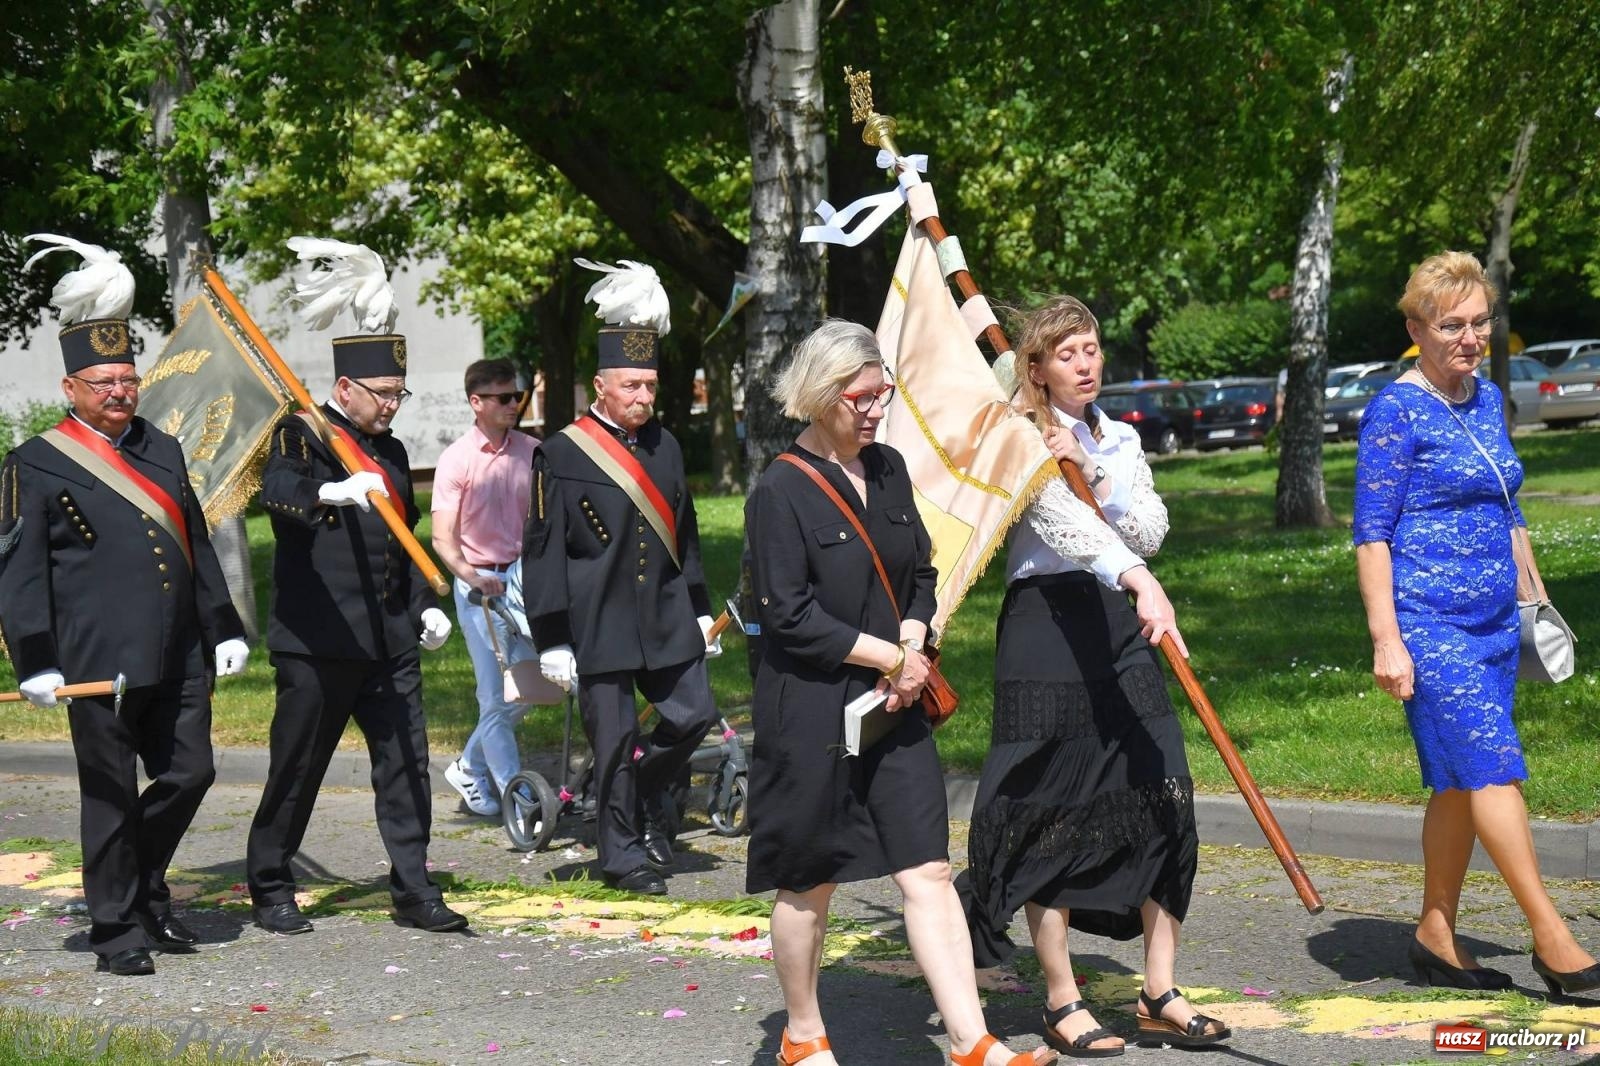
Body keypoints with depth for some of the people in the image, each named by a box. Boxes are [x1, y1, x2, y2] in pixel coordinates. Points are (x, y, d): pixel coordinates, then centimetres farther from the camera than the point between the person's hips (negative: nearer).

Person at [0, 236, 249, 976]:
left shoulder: (163, 450, 15)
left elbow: (196, 546, 20)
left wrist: (224, 629, 15)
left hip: (178, 659, 6)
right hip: (98, 660, -6)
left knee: (190, 775, 7)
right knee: (112, 794, 0)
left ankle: (145, 891, 29)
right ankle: (118, 929, 11)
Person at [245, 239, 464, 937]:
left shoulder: (391, 452, 18)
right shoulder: (302, 435, -5)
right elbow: (275, 491, -27)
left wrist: (425, 607, 16)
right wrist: (332, 493, -46)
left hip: (390, 642, 6)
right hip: (317, 640, -6)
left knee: (406, 760, 2)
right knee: (297, 767, 3)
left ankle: (412, 888, 8)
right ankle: (271, 889, 17)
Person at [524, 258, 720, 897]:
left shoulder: (665, 446, 11)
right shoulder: (561, 455, -7)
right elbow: (543, 552, -7)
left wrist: (700, 609, 18)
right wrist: (551, 640, -10)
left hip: (667, 618, 5)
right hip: (599, 624, -5)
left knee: (694, 714, 5)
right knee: (615, 741, 0)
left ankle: (645, 794, 32)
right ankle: (623, 855, 13)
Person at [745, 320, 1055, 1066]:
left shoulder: (888, 469, 8)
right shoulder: (779, 493, -12)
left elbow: (920, 573, 15)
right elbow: (790, 615, -16)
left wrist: (911, 646, -4)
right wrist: (888, 655, -12)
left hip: (893, 705, 5)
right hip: (810, 711, -5)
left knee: (927, 871, -2)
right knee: (809, 883, 8)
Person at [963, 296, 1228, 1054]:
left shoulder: (1119, 439, 16)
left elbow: (1150, 531, 3)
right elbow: (1065, 521, -23)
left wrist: (1094, 472, -10)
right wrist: (1140, 581, -37)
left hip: (1121, 628, 6)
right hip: (1046, 627, -6)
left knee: (1162, 799, 0)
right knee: (1052, 814, -1)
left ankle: (1160, 998, 8)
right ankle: (1061, 1004, 9)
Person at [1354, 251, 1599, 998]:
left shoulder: (1487, 400, 14)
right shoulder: (1397, 410, -8)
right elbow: (1371, 532, -11)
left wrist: (1536, 596, 23)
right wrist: (1386, 639, -16)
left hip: (1494, 624, 8)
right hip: (1429, 625, -8)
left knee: (1460, 783, 9)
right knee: (1495, 767, -12)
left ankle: (1437, 937, 16)